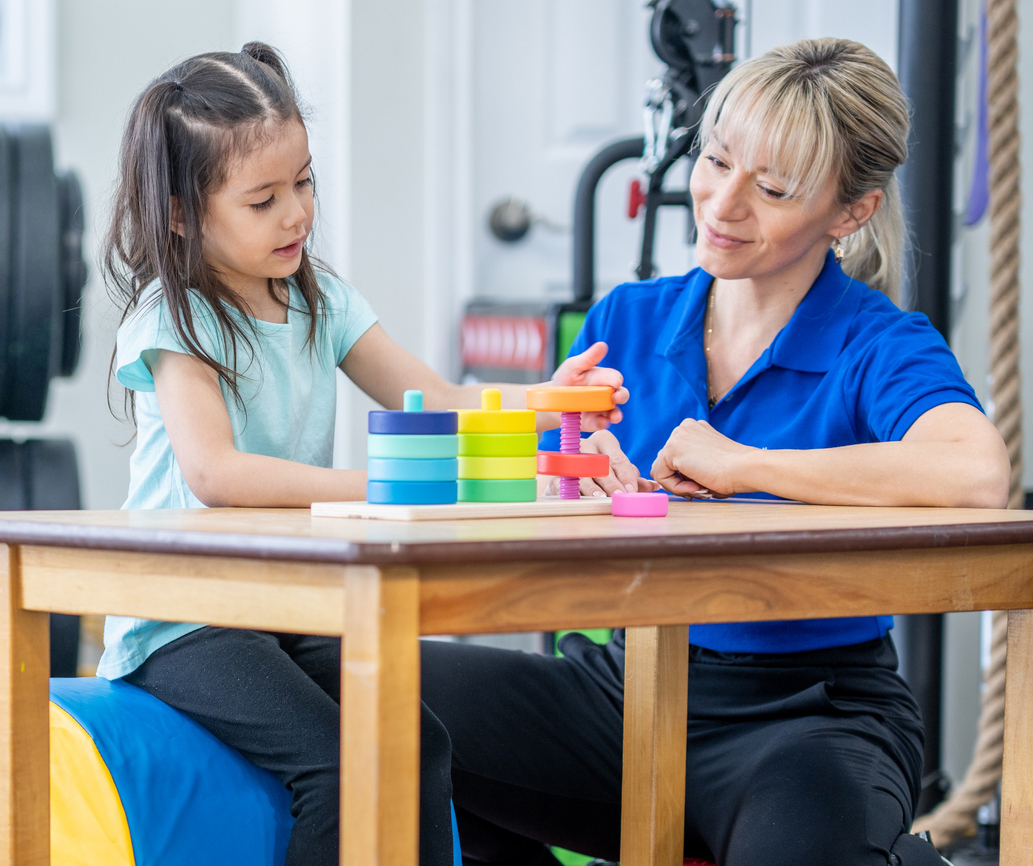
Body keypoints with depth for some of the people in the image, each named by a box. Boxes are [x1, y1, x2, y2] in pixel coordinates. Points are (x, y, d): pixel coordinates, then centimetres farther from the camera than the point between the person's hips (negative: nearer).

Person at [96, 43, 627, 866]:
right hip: (182, 621, -6)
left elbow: (439, 406, 4)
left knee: (422, 737, -16)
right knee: (334, 760, -25)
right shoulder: (173, 320, -10)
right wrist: (370, 487, -36)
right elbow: (212, 472, -26)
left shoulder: (320, 302, 9)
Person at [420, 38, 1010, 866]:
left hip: (811, 712, -5)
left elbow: (978, 475, -31)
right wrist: (581, 490, -17)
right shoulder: (624, 322, 9)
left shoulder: (876, 348, -7)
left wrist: (745, 465, -21)